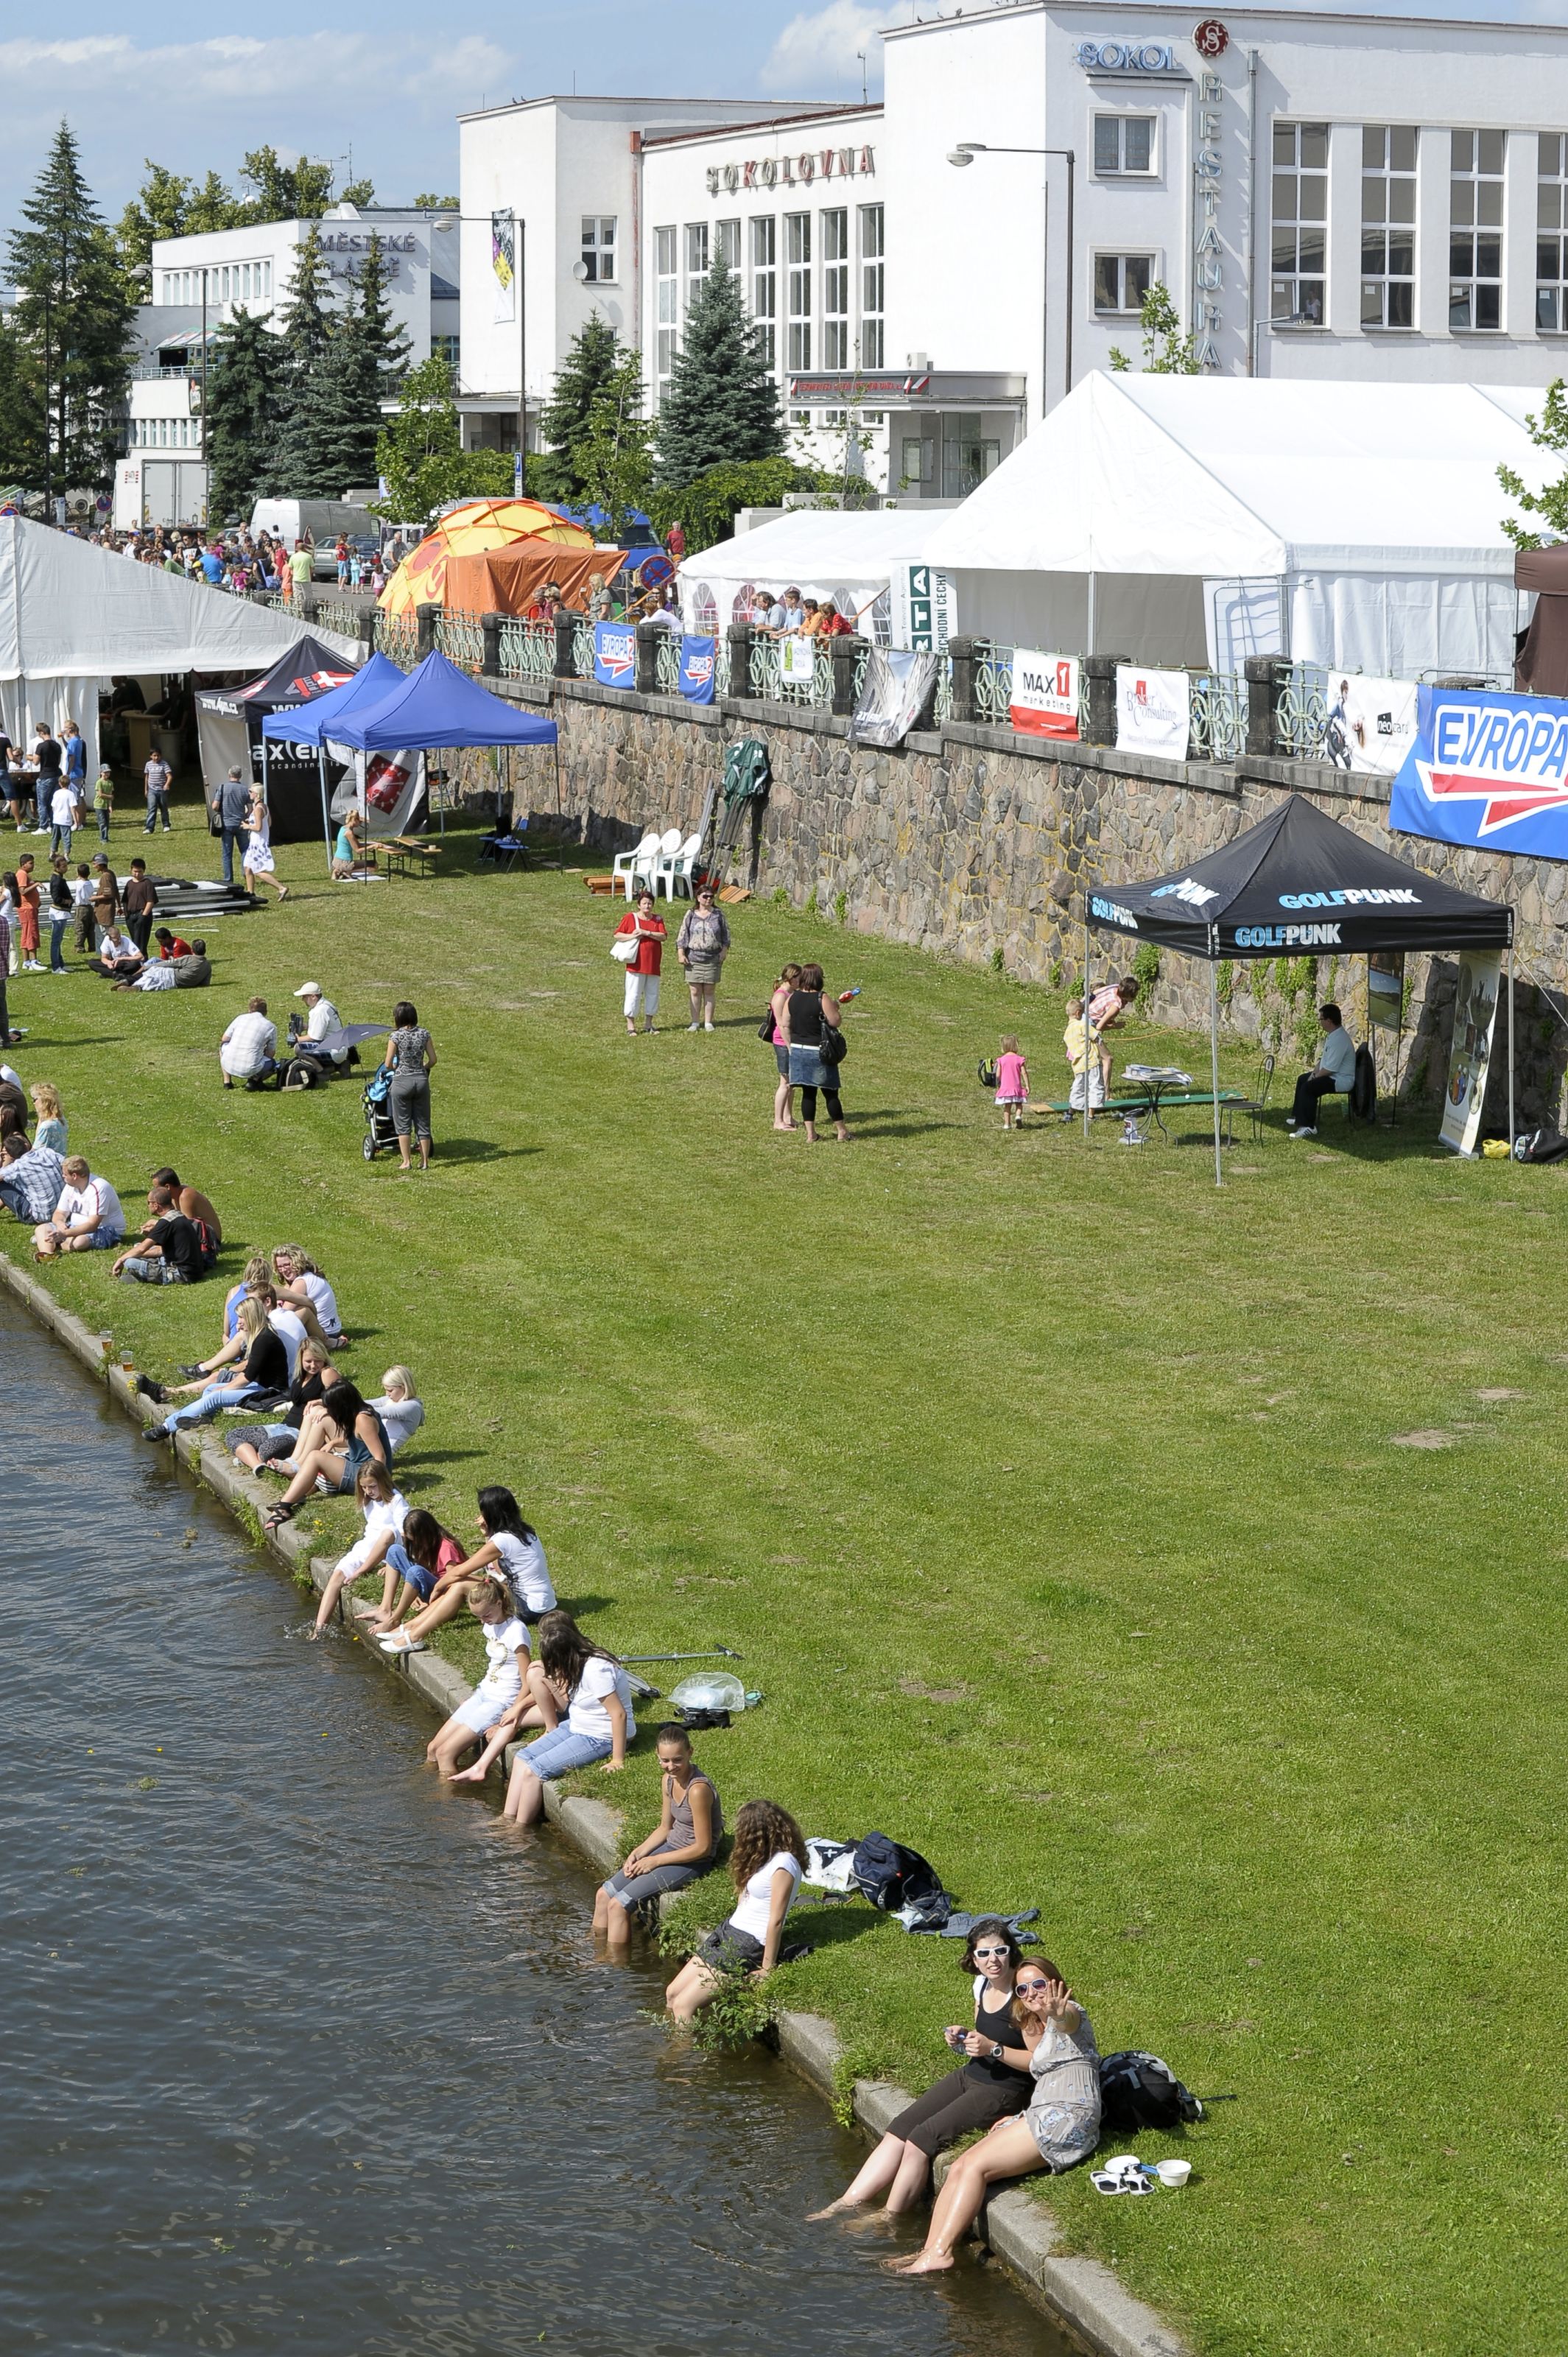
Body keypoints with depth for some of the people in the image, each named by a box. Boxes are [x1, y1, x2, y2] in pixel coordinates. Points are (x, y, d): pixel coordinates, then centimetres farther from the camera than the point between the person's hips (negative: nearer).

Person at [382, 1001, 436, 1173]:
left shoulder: (396, 1036, -12)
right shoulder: (424, 1034, -2)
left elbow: (388, 1064, -10)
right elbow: (433, 1060, 2)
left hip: (402, 1081, -3)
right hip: (421, 1081, 3)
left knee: (403, 1124, 6)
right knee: (423, 1123, 11)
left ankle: (406, 1162, 5)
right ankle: (424, 1161, 14)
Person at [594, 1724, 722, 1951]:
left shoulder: (698, 1789, -27)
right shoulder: (668, 1780, 0)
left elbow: (702, 1847, -22)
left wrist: (655, 1861, -15)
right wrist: (638, 1853, -3)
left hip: (693, 1862, -9)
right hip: (670, 1848, 9)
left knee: (619, 1904, -14)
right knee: (603, 1895, 6)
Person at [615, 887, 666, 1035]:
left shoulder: (657, 920, 9)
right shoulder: (630, 917, 2)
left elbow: (663, 936, -5)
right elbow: (617, 935, 2)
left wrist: (646, 933, -16)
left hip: (653, 965, 4)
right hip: (636, 964, -4)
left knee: (652, 993, 8)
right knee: (633, 994, -5)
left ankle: (648, 1024, 18)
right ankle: (630, 1024, 1)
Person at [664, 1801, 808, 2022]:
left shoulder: (783, 1865, -21)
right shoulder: (765, 1857, 10)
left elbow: (776, 1921, -19)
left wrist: (766, 1969, -17)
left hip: (750, 1945, -10)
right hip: (729, 1930, 10)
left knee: (683, 2004, -12)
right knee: (672, 1994, 7)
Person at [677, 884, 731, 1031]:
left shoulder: (718, 914, 6)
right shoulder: (691, 915, 5)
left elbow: (726, 934, 10)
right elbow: (682, 935, 5)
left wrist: (724, 950, 0)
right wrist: (681, 954, -3)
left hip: (713, 958, 0)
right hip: (693, 958, 0)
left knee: (709, 991, 3)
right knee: (695, 992, 0)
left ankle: (708, 1022, 9)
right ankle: (695, 1022, 6)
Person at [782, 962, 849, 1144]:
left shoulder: (792, 998, 1)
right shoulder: (822, 999, -15)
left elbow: (786, 1025, 4)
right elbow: (835, 1022, -13)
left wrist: (790, 1046, 13)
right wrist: (836, 1008, 6)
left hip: (798, 1050, 4)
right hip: (820, 1052, -4)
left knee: (808, 1093, 10)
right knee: (831, 1093, 6)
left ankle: (810, 1134, 10)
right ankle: (842, 1132, 13)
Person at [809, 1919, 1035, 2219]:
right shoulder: (982, 1984, 5)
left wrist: (992, 2048, -26)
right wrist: (962, 2040, 0)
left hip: (1003, 2092, -8)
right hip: (970, 2076, 8)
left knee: (922, 2138, -18)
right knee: (899, 2129, -6)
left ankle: (889, 2222, -3)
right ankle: (846, 2205, -4)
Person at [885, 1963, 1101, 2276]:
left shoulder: (1069, 2011, -2)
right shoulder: (1035, 2028, 27)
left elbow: (1068, 2021, -30)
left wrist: (1057, 2016, -54)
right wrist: (1018, 2119, 11)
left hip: (1068, 2118, -9)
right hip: (1041, 2117, 9)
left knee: (976, 2166, -20)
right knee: (959, 2168, -8)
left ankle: (940, 2252, -24)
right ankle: (929, 2253, -18)